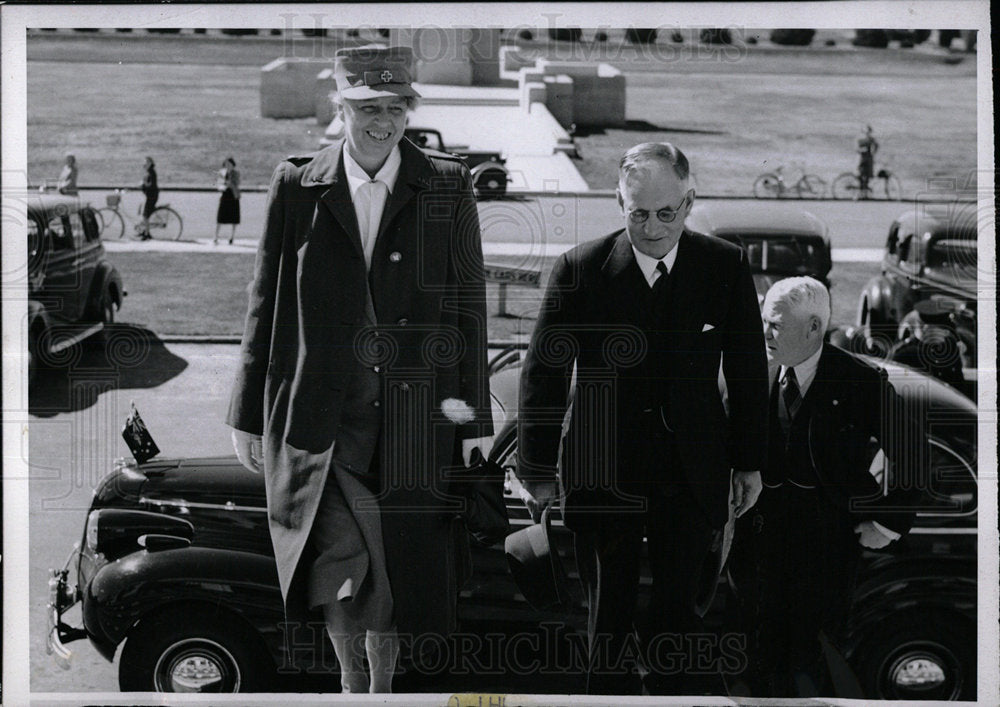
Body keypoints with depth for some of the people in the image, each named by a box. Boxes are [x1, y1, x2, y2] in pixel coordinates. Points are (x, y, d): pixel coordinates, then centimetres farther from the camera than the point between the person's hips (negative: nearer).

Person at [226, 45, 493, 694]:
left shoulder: (448, 187, 3)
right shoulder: (297, 188, 4)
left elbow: (469, 306, 5)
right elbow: (266, 306, 9)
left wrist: (475, 421, 3)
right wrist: (249, 416, 9)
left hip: (415, 420, 1)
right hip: (321, 417, 0)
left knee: (398, 573, 5)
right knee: (340, 564, -12)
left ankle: (381, 693, 25)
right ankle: (351, 683, 11)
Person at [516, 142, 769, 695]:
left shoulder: (725, 266, -2)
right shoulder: (580, 270, -6)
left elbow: (748, 370, 8)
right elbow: (543, 373, -1)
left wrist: (749, 462, 10)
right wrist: (537, 470, 0)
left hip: (691, 478, 1)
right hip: (602, 478, 0)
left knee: (678, 617, 3)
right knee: (607, 619, 8)